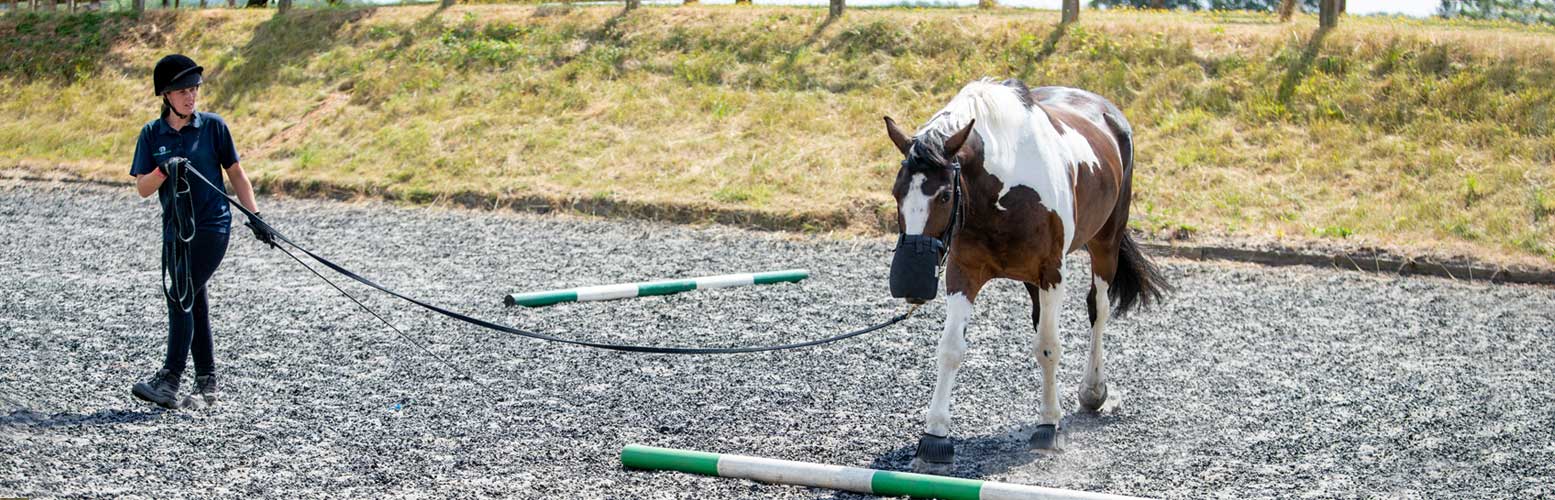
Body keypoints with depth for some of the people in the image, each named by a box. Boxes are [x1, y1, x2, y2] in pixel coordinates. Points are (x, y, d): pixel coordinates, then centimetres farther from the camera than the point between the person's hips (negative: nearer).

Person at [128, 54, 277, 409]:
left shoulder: (212, 126, -1)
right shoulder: (152, 134, 5)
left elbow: (235, 173, 7)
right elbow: (143, 189, 0)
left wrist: (254, 217, 3)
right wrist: (163, 170, -20)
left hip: (212, 226, -4)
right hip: (175, 230, 4)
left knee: (182, 298, -15)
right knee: (192, 304, 8)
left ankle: (169, 381, -18)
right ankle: (207, 384, 16)